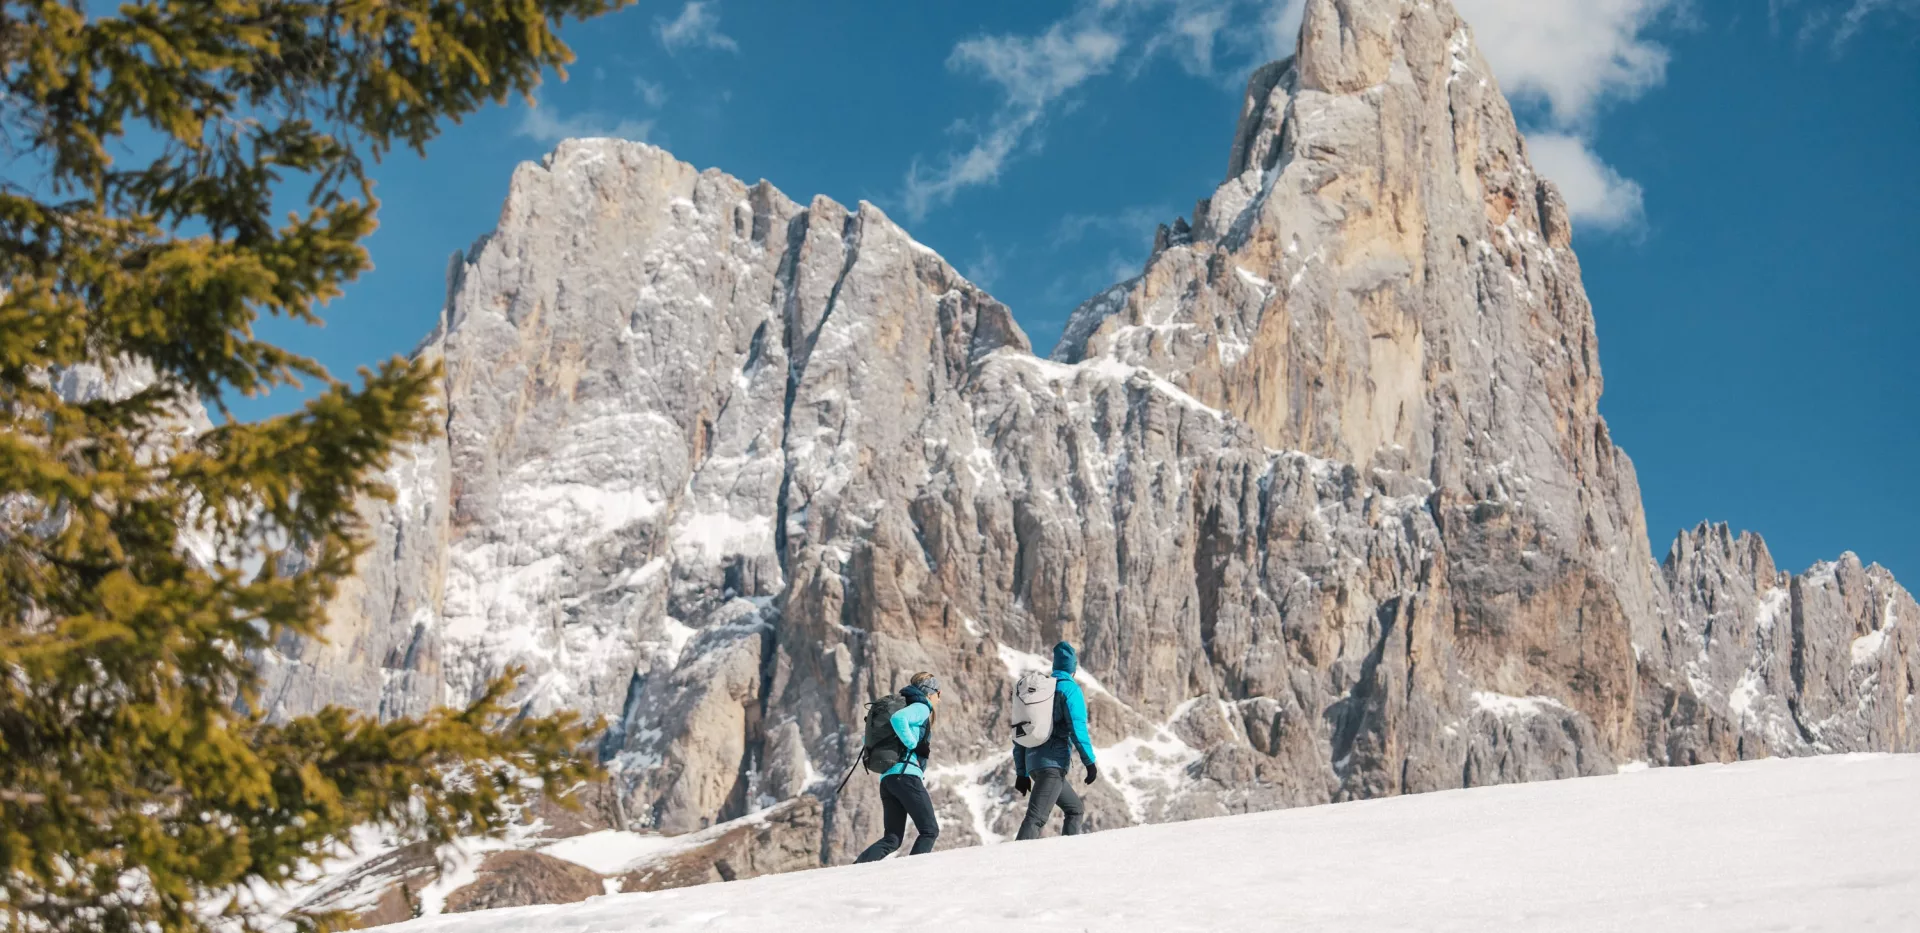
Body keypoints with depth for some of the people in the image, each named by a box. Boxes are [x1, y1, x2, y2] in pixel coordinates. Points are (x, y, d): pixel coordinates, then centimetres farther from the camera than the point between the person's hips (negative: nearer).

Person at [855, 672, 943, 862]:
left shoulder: (908, 706, 27)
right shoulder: (921, 707, 1)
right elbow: (898, 718, -23)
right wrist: (913, 745, -15)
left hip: (886, 779, 9)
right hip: (907, 776, -9)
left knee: (893, 839, 7)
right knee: (930, 831, -1)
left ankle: (858, 867, -13)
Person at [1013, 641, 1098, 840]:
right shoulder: (1070, 688, -2)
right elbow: (1077, 727, -14)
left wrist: (1021, 773, 21)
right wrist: (1090, 762, -8)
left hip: (1033, 762, 7)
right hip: (1053, 764, -7)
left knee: (1076, 809, 22)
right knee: (1036, 818, -18)